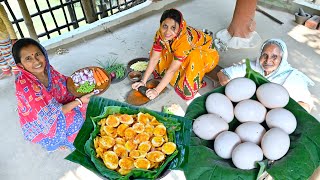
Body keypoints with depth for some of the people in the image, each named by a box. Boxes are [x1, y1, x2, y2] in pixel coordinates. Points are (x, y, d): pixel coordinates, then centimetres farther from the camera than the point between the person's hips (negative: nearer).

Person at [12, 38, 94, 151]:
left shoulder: (46, 68, -15)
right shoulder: (24, 85, -33)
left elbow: (64, 83, 3)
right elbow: (51, 115, -29)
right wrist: (79, 101, -28)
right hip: (40, 126, -7)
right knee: (74, 118, -20)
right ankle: (64, 141, 9)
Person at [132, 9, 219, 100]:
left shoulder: (185, 39, -39)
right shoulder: (161, 34, -22)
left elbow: (172, 70, -36)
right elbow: (154, 59, -16)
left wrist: (156, 91, -32)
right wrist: (143, 81, -19)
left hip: (207, 55, -6)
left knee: (194, 57, -38)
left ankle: (191, 88, -13)